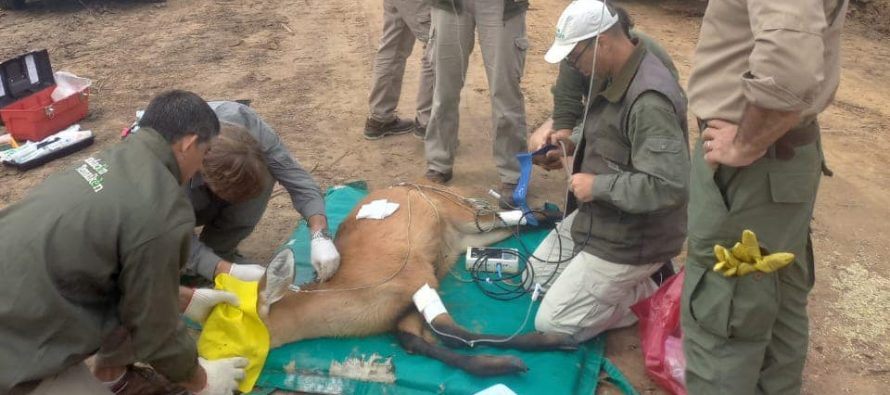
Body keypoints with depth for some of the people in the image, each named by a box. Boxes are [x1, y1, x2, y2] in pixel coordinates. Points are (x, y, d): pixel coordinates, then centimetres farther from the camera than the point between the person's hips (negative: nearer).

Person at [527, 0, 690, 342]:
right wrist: (577, 143, 4)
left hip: (630, 239, -10)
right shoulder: (614, 76, 2)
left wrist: (597, 185, -24)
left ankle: (649, 296, 7)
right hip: (598, 218, 10)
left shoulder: (649, 100, -30)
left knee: (551, 324, -5)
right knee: (538, 274, 21)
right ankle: (632, 284, 19)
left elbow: (667, 186, -34)